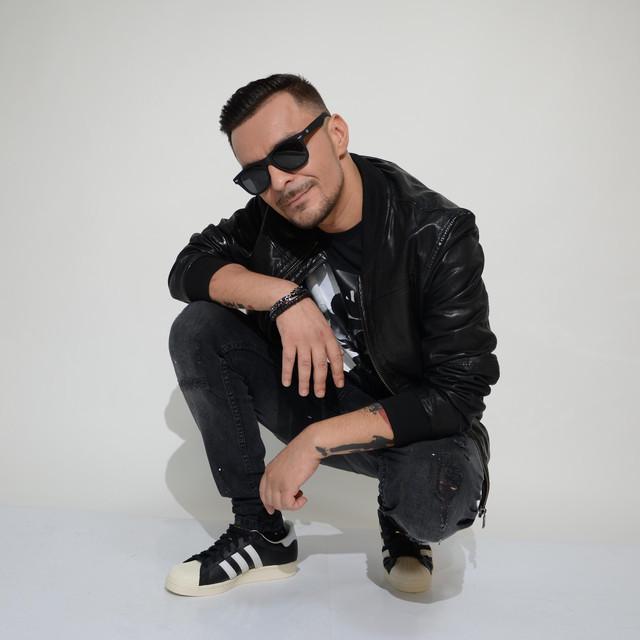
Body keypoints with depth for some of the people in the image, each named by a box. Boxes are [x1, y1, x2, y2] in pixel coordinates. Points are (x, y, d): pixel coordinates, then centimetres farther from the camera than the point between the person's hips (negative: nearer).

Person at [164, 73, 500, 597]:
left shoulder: (438, 234, -24)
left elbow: (460, 394, -26)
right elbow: (187, 268, -6)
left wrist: (316, 440, -31)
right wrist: (283, 296, -26)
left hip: (407, 419, -4)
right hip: (311, 394, 5)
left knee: (439, 495, -39)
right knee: (197, 329, -15)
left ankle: (402, 525, 3)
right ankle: (263, 536, -4)